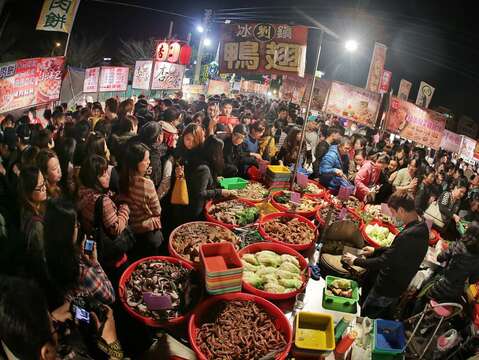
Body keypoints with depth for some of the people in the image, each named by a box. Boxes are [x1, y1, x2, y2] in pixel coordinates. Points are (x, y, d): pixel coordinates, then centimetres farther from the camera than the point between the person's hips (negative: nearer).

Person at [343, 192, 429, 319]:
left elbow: (383, 263, -27)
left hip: (387, 289, -9)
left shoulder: (407, 236, -34)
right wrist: (376, 251, 13)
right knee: (384, 319, 27)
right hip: (400, 284, 9)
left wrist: (356, 261, -14)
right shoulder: (422, 226, -3)